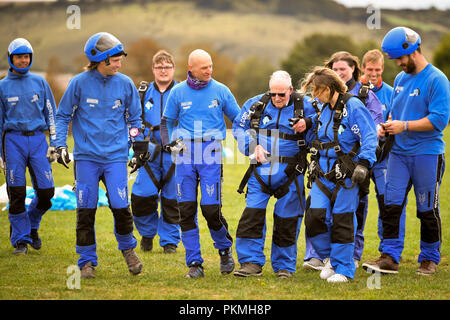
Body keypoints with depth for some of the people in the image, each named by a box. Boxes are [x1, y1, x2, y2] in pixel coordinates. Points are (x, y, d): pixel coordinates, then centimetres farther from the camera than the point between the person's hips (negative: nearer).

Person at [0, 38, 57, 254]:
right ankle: (21, 239, 6)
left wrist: (54, 143, 5)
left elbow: (51, 114, 13)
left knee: (46, 192, -4)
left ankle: (32, 226, 23)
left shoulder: (40, 82, 10)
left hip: (37, 139, 1)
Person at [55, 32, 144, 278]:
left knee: (121, 207, -9)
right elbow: (63, 115, 5)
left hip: (116, 156, 1)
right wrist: (60, 145, -3)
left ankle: (127, 247, 18)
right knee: (85, 211, 0)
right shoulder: (79, 83, -3)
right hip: (86, 156, -1)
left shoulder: (125, 84, 3)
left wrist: (139, 145, 16)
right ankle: (87, 261, 13)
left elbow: (134, 117, 17)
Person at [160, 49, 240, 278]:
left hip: (211, 154, -2)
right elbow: (167, 120, 15)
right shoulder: (178, 92, 5)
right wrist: (169, 143, -2)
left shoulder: (220, 90, 3)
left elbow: (238, 119, 12)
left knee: (211, 209, -9)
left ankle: (224, 249, 19)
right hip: (185, 154, 2)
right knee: (186, 210, -1)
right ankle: (194, 264, 6)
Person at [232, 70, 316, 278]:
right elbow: (239, 128, 11)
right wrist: (253, 146, -5)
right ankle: (251, 263, -1)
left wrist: (307, 125, -14)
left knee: (287, 219, 3)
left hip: (290, 172, -1)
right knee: (252, 213, -8)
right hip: (262, 168, 1)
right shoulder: (256, 105, 3)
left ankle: (284, 266, 16)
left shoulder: (304, 106, 1)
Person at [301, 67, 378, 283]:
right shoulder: (324, 109, 13)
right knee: (315, 216, -5)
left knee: (342, 220, -1)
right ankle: (330, 257, 18)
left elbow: (369, 137, -14)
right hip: (322, 173, 6)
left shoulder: (353, 106, -9)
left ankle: (343, 269, 10)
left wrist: (363, 164, -21)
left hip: (345, 175, -6)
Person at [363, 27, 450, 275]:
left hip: (427, 153, -6)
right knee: (391, 205, -2)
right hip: (399, 151, 6)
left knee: (427, 210, 4)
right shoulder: (400, 79, 13)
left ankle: (429, 259, 17)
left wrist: (405, 126, -18)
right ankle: (390, 257, 1)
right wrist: (386, 126, 3)